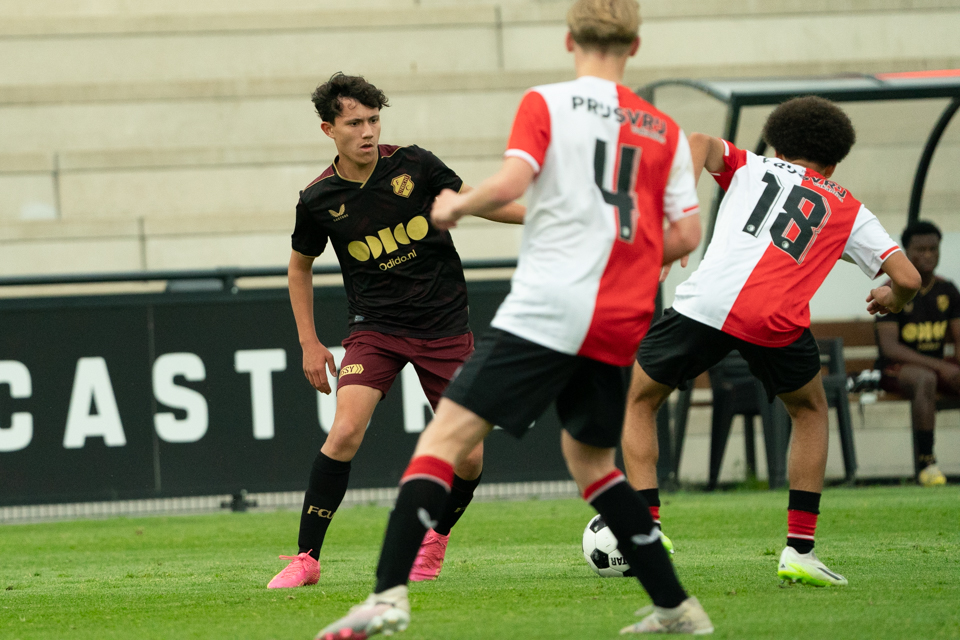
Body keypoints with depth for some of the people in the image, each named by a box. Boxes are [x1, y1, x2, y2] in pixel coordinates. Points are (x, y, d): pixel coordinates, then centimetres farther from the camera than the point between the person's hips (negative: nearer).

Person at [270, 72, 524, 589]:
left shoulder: (413, 166, -6)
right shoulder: (318, 199, -5)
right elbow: (300, 266, 12)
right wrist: (309, 343, 8)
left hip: (445, 327, 1)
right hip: (375, 327, -1)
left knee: (468, 456, -3)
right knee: (345, 432, -23)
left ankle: (435, 538, 26)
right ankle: (306, 558, -13)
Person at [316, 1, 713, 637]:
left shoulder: (547, 103, 1)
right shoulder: (664, 130, 13)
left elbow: (510, 183, -14)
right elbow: (686, 233, 8)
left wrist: (456, 205, 5)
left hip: (548, 306, -5)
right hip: (619, 323, 5)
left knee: (447, 435, -7)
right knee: (589, 457, 23)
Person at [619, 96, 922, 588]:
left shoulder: (750, 168, 27)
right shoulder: (848, 210, 25)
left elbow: (700, 142, 6)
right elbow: (908, 278, 16)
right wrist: (891, 300, 38)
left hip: (707, 302, 0)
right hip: (778, 321, 0)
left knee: (639, 402, 24)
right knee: (810, 412, 29)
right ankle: (799, 550, 18)